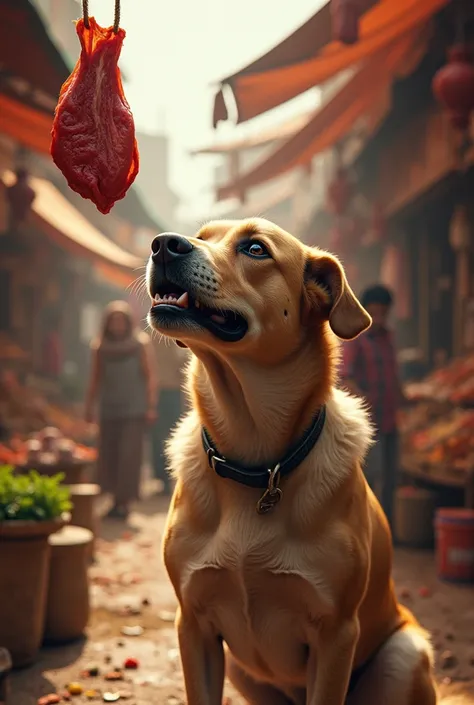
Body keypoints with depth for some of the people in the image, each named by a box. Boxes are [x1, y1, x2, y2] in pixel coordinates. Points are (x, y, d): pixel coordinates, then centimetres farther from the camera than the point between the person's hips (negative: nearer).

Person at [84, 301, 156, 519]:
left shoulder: (140, 344, 0)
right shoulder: (100, 347, 5)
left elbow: (149, 377, 1)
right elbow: (95, 379, 12)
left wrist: (151, 406, -4)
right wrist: (89, 407, 10)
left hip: (135, 411, -3)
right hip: (109, 411, 3)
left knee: (129, 456, -10)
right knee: (107, 457, 3)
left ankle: (124, 501, -6)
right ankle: (110, 499, 15)